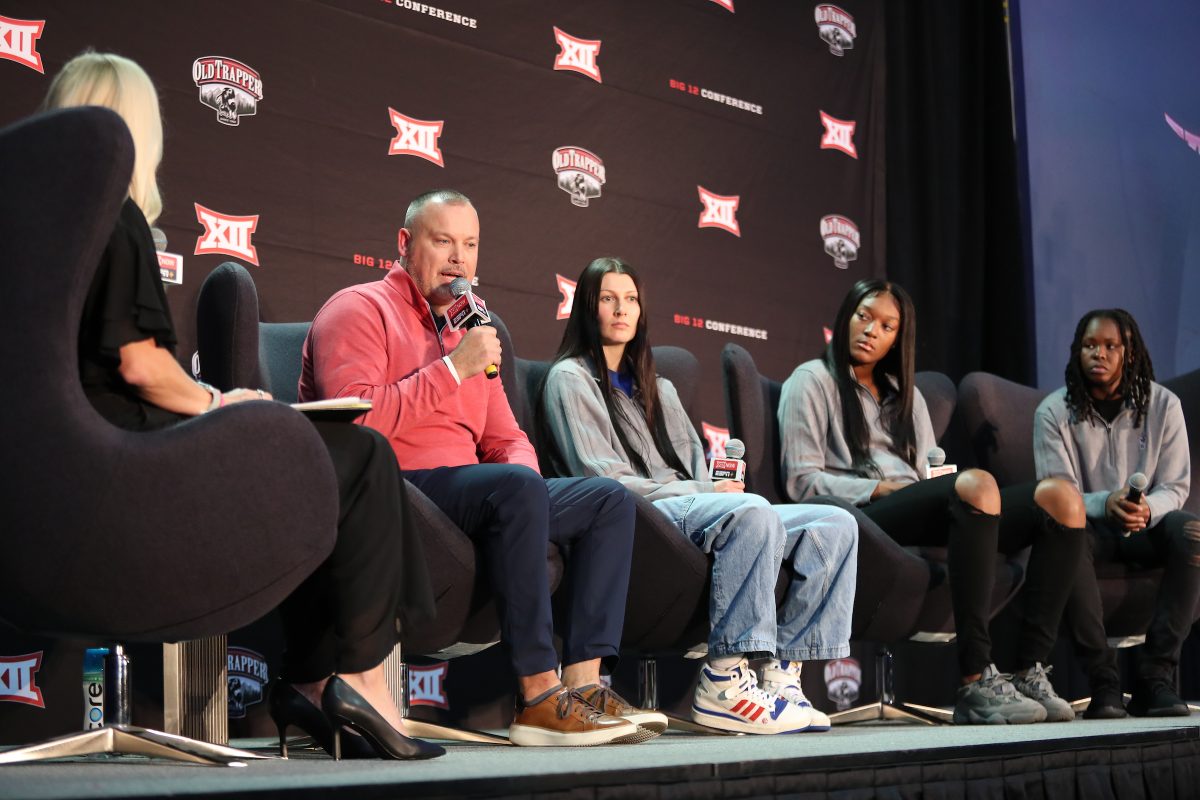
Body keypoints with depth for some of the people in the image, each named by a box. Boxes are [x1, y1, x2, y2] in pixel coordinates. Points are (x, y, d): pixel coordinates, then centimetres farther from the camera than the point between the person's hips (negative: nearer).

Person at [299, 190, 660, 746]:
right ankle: (538, 697, -31)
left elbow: (507, 440, 23)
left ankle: (583, 682, -16)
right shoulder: (360, 310, -1)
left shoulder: (469, 332, 24)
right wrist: (452, 370, -17)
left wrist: (524, 476, -1)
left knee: (610, 500, -1)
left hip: (471, 496, 9)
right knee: (516, 487, -34)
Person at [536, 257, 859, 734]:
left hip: (692, 510, 8)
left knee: (835, 525, -10)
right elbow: (601, 480, -7)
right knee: (753, 511, -37)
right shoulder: (570, 379, 6)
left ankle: (779, 671, -21)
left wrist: (717, 487, -4)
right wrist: (703, 492, -11)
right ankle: (724, 682, -38)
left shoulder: (658, 388, 30)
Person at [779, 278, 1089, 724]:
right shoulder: (812, 381, 12)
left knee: (1061, 496, -17)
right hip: (865, 517, -7)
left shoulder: (906, 394, 32)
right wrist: (882, 489, -11)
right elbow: (801, 481, 0)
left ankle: (1031, 673, -27)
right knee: (976, 482, -36)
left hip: (923, 513, 7)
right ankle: (975, 684, -42)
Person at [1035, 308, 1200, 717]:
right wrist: (1104, 505, -33)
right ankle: (1103, 680, -31)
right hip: (1090, 524, -1)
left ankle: (1155, 677, -28)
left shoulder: (1162, 404, -2)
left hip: (1146, 526, 2)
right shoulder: (1054, 412, -6)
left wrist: (1148, 510, -28)